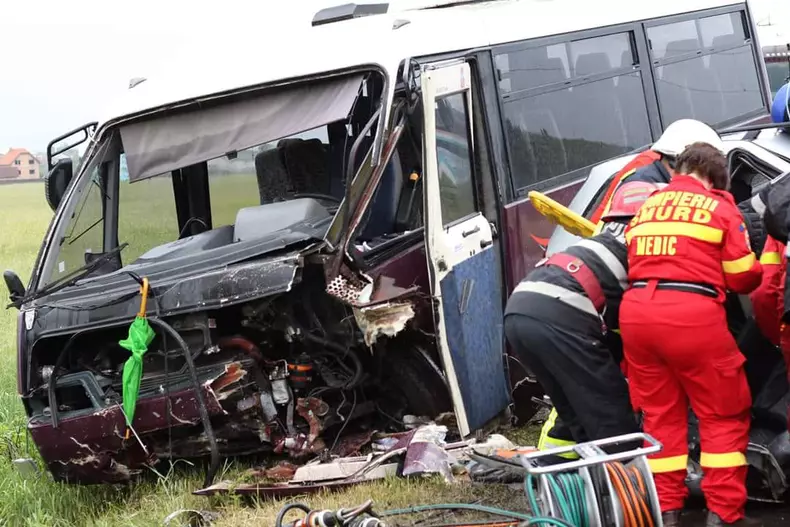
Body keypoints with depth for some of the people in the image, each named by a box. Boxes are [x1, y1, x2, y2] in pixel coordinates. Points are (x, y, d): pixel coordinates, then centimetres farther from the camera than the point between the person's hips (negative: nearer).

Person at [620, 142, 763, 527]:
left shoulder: (645, 207, 21)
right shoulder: (719, 207, 7)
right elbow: (743, 278, 7)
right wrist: (763, 266, 29)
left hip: (636, 311, 5)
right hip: (691, 313, -5)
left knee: (660, 414, 15)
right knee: (724, 415, 8)